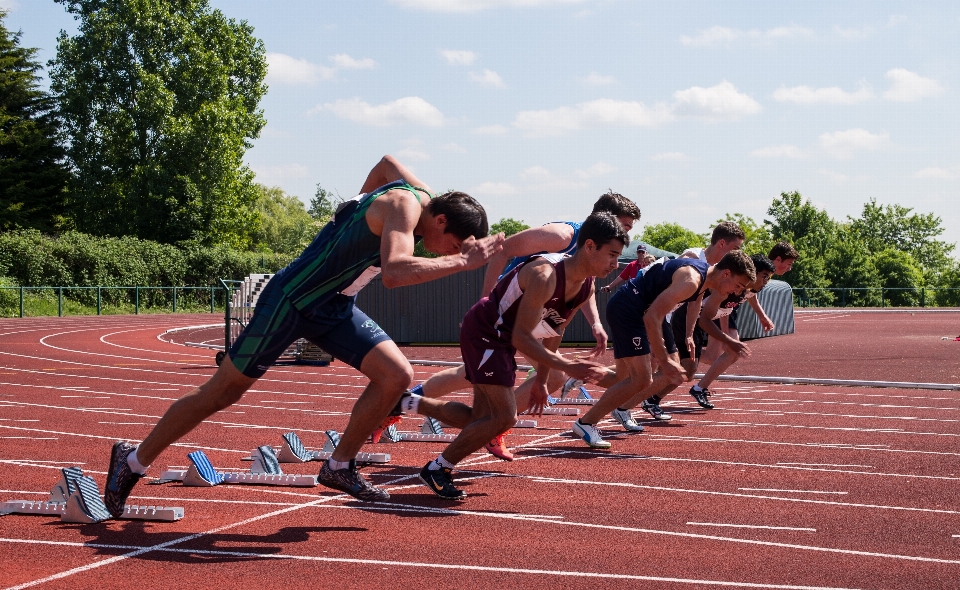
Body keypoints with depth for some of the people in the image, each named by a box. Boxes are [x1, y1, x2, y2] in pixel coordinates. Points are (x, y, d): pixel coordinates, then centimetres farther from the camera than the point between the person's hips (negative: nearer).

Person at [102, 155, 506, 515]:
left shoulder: (419, 191, 0)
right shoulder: (405, 206, -26)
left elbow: (388, 162, 23)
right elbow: (393, 273, -45)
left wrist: (362, 208, 29)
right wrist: (462, 262, -41)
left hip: (334, 307, 8)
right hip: (291, 301, -8)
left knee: (398, 375, -7)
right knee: (220, 394, 2)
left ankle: (339, 467, 8)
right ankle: (133, 461, 20)